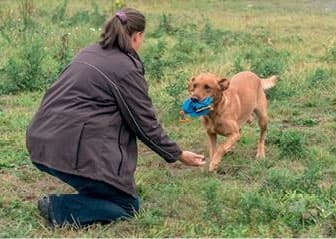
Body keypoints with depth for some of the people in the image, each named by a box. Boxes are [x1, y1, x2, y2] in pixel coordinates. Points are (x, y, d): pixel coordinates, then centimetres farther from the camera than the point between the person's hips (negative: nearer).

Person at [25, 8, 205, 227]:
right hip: (71, 149, -9)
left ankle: (94, 190, 23)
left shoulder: (91, 52, 16)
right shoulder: (127, 69, -8)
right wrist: (179, 155, 10)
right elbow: (146, 125, -3)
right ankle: (58, 207, -6)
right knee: (128, 206, 7)